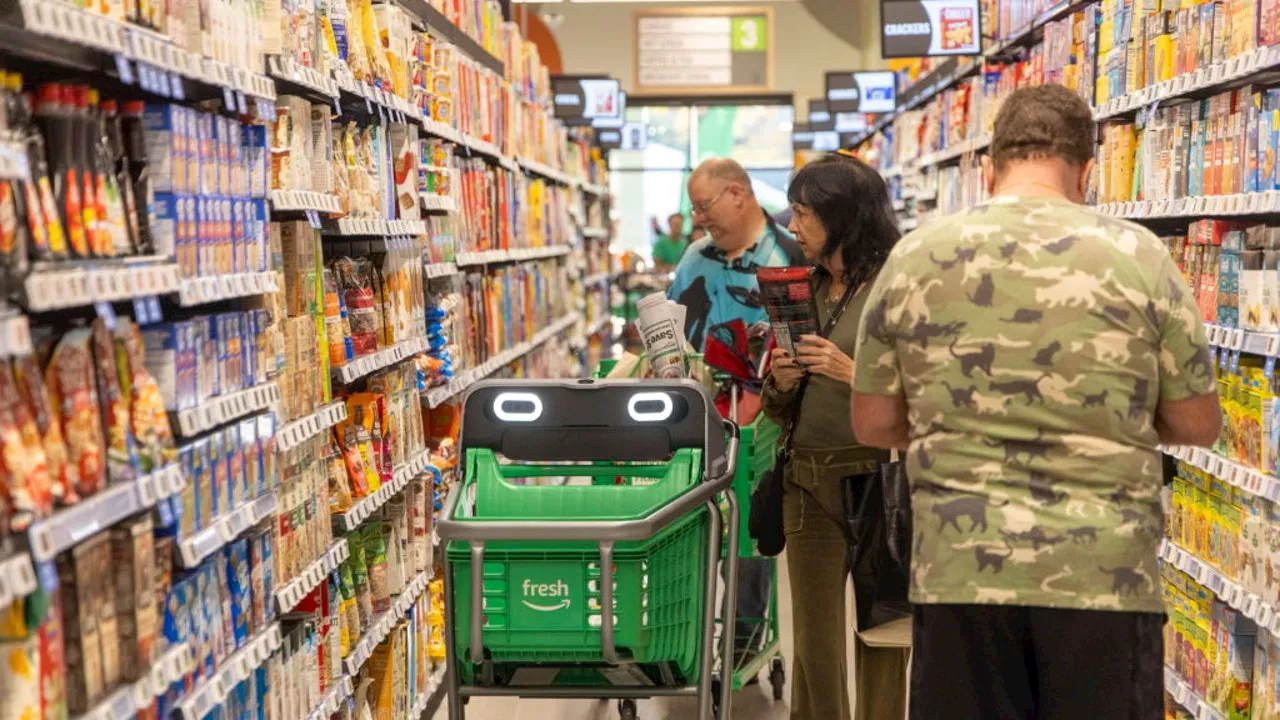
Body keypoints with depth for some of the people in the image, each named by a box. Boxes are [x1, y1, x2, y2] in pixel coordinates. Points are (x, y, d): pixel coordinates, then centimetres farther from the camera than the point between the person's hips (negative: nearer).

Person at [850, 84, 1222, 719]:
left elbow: (873, 424, 6)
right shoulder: (1137, 255, -4)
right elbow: (1197, 425, 3)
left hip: (961, 573, 1)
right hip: (1105, 576, -1)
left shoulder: (914, 257, 0)